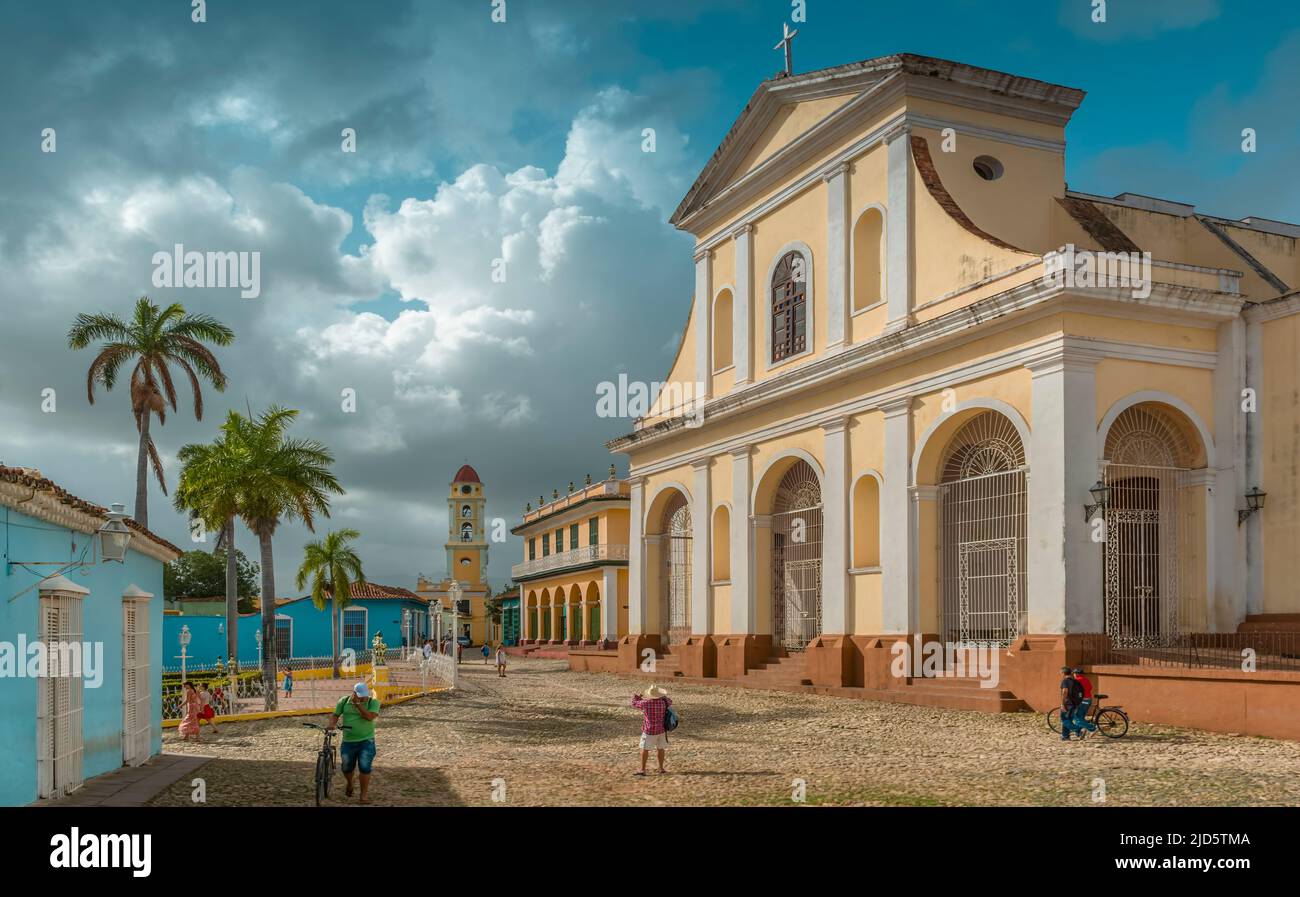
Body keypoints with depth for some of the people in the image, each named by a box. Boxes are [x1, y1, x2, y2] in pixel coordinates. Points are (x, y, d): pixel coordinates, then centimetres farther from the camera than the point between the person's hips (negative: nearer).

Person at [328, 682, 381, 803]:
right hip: (348, 742, 3)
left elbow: (370, 717, -21)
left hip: (366, 742, -3)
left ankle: (364, 795, 2)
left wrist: (358, 704, -23)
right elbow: (335, 715, 6)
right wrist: (332, 724, -14)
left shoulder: (373, 702, -8)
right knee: (347, 768, 13)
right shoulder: (344, 701, 0)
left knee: (365, 768, -9)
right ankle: (350, 784, 45)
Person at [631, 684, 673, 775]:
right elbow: (670, 701, 18)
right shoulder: (663, 702, -7)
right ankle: (661, 768, 22)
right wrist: (663, 696, 26)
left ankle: (642, 770, 2)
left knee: (645, 749, 3)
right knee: (661, 749, 15)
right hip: (661, 730, 4)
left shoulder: (645, 703, -16)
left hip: (649, 731, -4)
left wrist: (636, 697, 23)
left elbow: (634, 703, 3)